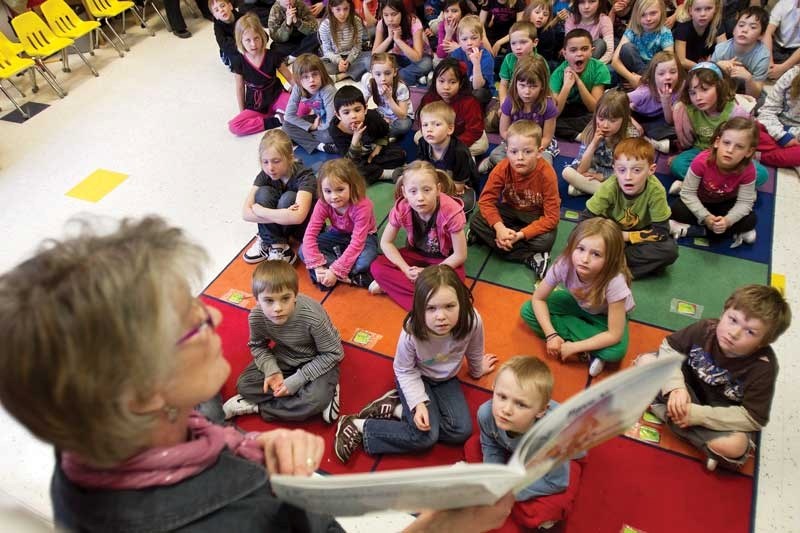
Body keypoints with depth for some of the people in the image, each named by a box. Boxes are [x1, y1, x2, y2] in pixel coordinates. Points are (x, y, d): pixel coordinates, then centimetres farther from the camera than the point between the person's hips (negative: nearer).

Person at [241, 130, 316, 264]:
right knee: (264, 193, -23)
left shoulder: (304, 176, -27)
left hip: (306, 227, -4)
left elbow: (297, 216, -44)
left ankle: (269, 241, -12)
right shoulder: (265, 174, -13)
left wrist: (258, 210, -32)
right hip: (280, 226, 4)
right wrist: (282, 216, -36)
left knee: (288, 198, -32)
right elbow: (246, 213, -22)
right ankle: (277, 246, -19)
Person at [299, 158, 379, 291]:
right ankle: (353, 277, -25)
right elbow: (310, 234, -24)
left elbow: (357, 243, -36)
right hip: (337, 235, 5)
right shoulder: (323, 203, -22)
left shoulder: (362, 206, -33)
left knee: (366, 259, -40)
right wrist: (318, 266, -35)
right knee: (304, 251, -19)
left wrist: (335, 271, -40)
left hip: (363, 237, -5)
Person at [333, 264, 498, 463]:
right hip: (415, 377, -4)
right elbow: (404, 371, -17)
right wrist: (418, 403, -28)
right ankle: (359, 426, -6)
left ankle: (395, 409, 0)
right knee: (426, 437, -18)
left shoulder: (472, 321, -31)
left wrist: (478, 370, 14)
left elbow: (474, 352, -6)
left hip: (446, 378, 4)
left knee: (462, 431, -9)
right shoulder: (412, 332, -36)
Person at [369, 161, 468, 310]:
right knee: (377, 267, -19)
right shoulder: (401, 208, -24)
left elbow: (460, 256, -22)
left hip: (445, 259, -2)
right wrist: (406, 270, -22)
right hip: (416, 253, 3)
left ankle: (391, 285, -20)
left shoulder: (451, 212, -32)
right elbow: (386, 242, -10)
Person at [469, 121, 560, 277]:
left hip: (536, 217, -3)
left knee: (546, 239, -34)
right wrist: (499, 228, -33)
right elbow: (486, 199, -18)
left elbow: (551, 216, -26)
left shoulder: (547, 174, -28)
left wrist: (520, 235, -34)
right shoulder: (502, 168, -21)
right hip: (510, 210, 4)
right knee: (476, 222, -22)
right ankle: (529, 258, -23)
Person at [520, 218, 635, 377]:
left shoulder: (614, 281, -39)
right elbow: (538, 299, -16)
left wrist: (573, 347, -28)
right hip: (578, 304, 5)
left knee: (615, 352, -35)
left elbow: (614, 335, -32)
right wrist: (551, 335, -26)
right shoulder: (564, 264, -32)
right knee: (527, 311, -16)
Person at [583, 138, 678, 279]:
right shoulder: (610, 187, -26)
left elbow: (661, 231, -23)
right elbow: (585, 220, -21)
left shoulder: (655, 190, -27)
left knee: (669, 250, -28)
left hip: (638, 236, 0)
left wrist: (625, 236, -25)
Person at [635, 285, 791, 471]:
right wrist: (676, 387, -25)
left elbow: (753, 418, -25)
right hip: (691, 385, 4)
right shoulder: (707, 328, -21)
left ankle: (669, 415, -17)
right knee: (646, 361, -15)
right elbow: (669, 347, -9)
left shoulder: (763, 367, -27)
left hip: (722, 412, -3)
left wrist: (698, 415, -32)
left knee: (734, 446, -35)